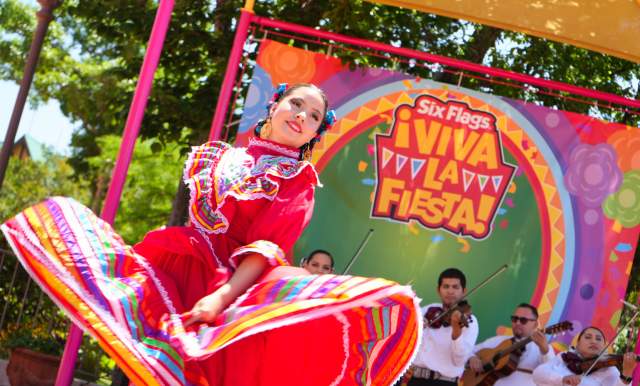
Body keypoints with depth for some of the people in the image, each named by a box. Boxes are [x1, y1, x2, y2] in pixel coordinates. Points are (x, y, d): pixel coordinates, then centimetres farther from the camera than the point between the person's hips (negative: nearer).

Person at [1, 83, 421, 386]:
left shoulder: (298, 177, 6)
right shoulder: (218, 157, 16)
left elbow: (269, 248, -8)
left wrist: (222, 296, -22)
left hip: (241, 282, -4)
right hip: (179, 270, 4)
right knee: (58, 218, -5)